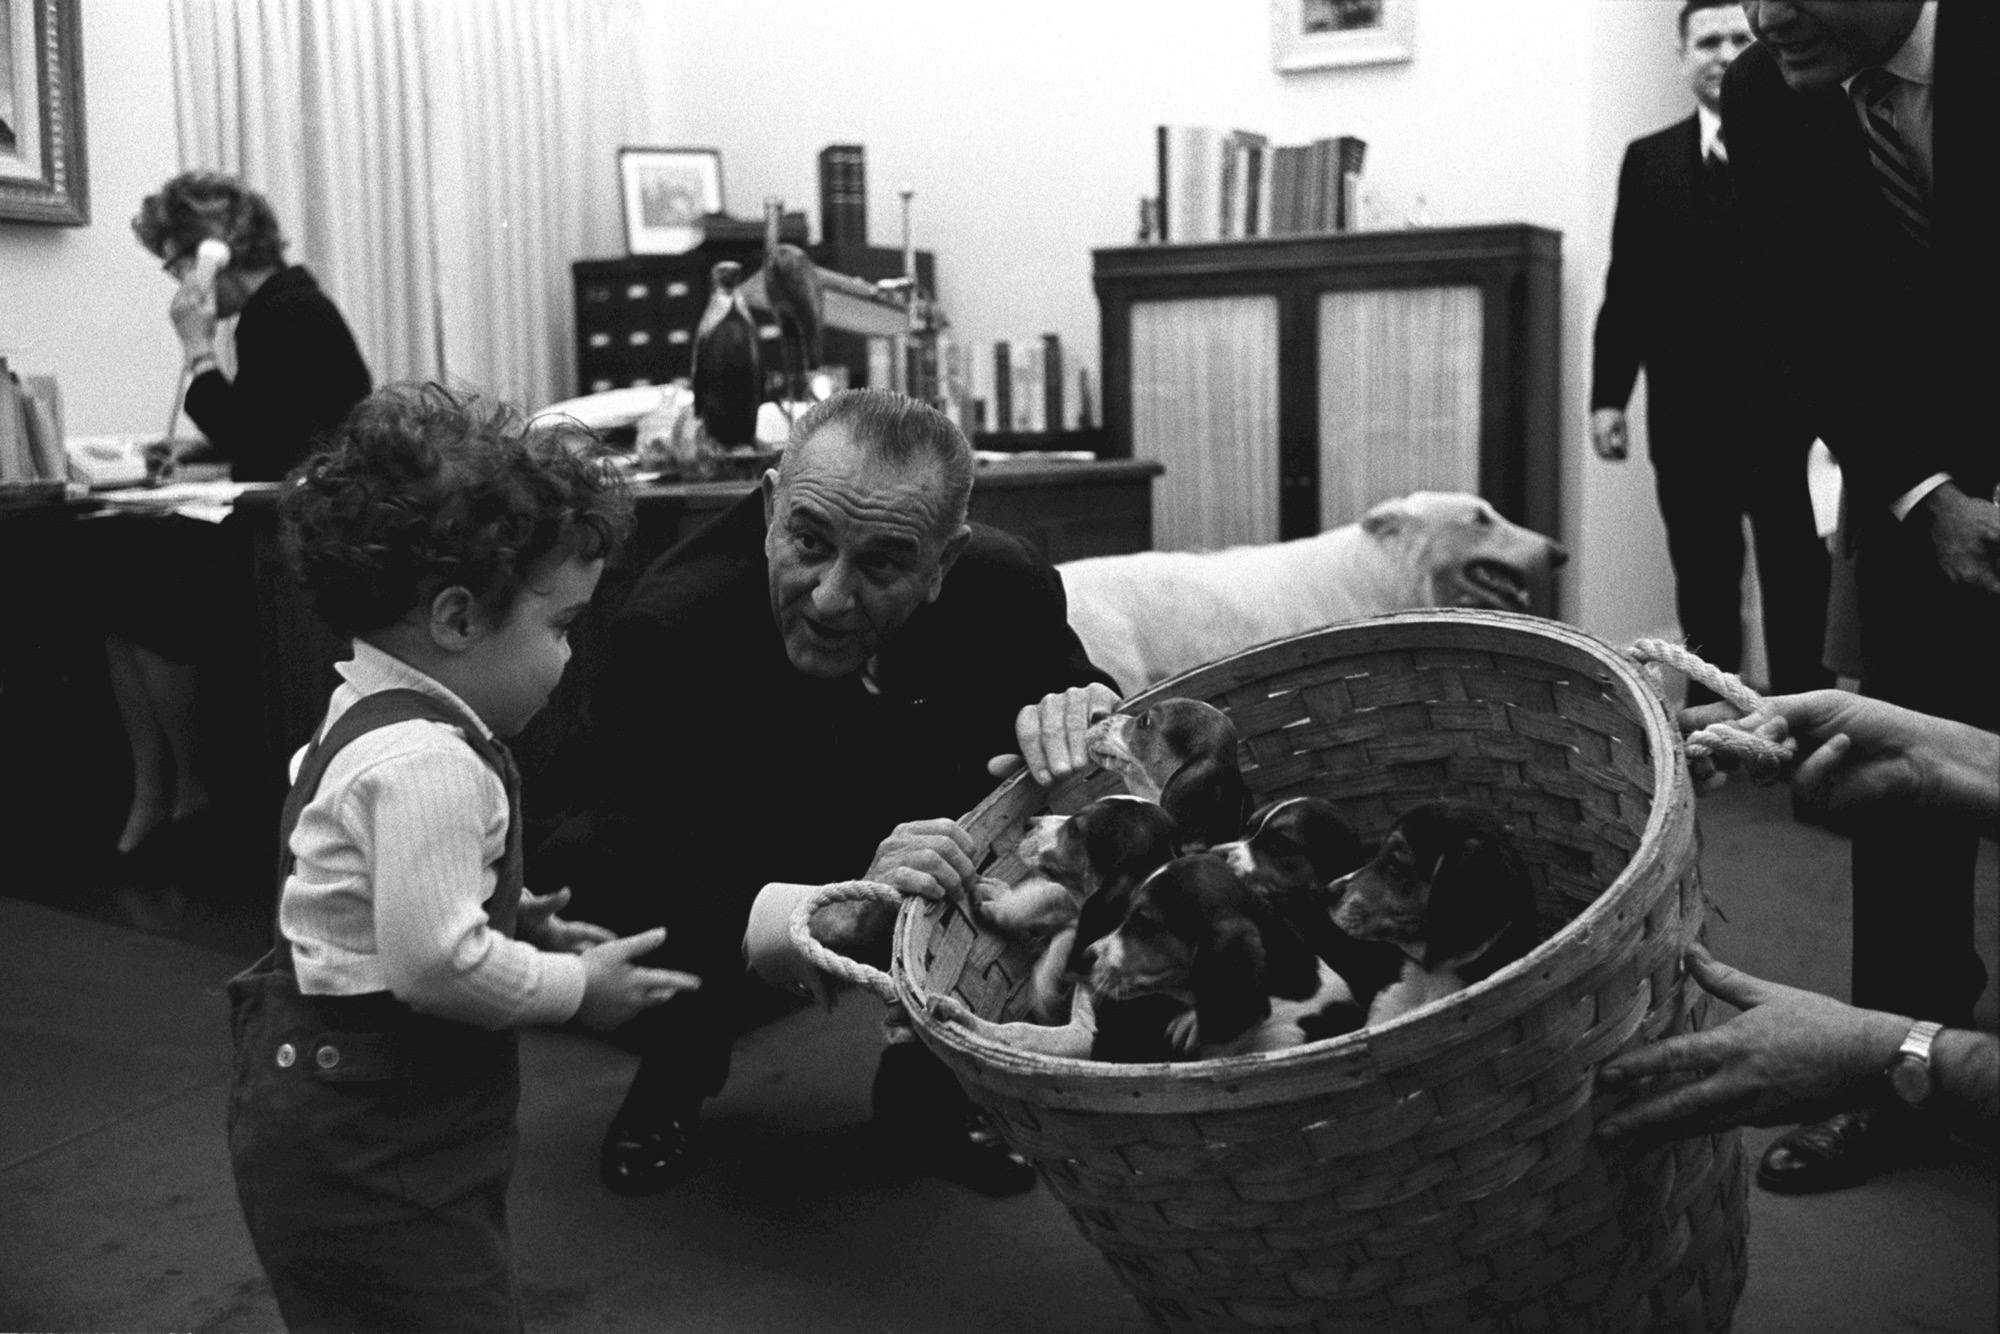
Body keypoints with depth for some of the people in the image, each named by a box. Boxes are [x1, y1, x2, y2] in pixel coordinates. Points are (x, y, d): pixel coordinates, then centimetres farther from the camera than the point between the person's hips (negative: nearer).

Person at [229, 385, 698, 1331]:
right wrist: (580, 986, -14)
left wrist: (511, 918, 7)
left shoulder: (364, 716, 8)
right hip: (363, 1154, -11)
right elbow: (436, 962, -28)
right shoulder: (427, 763, -25)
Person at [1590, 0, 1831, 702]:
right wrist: (1607, 395, 0)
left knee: (1798, 588, 4)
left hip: (1789, 411, -2)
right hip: (1687, 416, 2)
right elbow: (1625, 287, 7)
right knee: (1702, 589, 9)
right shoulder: (1649, 161, 10)